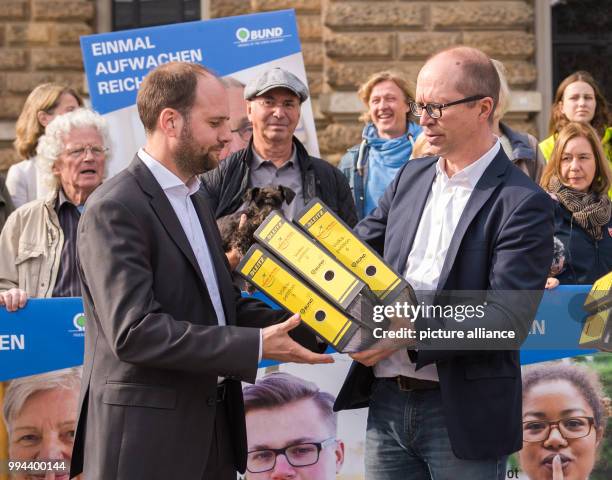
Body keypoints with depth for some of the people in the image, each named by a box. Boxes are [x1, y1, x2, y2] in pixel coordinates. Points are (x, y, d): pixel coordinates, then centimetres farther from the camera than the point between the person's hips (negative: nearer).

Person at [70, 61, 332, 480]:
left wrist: (313, 327, 2)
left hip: (213, 429, 9)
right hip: (146, 440, -9)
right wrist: (256, 346, -23)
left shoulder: (194, 199, 16)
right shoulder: (115, 210, -14)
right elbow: (135, 331, -23)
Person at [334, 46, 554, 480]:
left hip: (462, 412, -6)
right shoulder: (411, 177, 10)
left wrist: (409, 331, -24)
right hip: (387, 401, 6)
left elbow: (508, 319, -18)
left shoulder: (522, 203, -11)